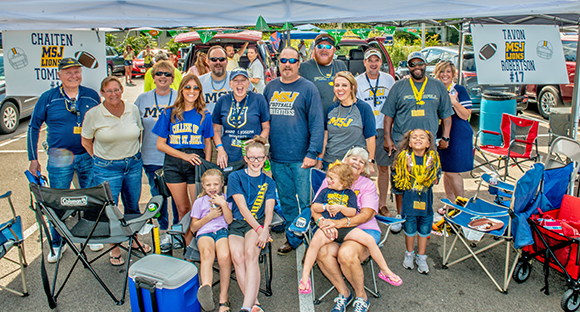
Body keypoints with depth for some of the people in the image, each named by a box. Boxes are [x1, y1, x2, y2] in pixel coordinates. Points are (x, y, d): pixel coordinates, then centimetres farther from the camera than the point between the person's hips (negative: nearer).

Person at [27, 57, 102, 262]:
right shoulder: (48, 98, -2)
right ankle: (56, 244, 22)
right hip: (59, 159, -1)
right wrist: (33, 159, 1)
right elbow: (33, 127, 4)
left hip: (88, 156, 2)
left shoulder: (92, 96, 3)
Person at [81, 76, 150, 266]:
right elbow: (86, 141, 3)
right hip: (107, 168, -3)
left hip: (133, 164, 3)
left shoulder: (133, 110, 0)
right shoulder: (93, 114, -9)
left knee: (133, 207, 14)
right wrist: (100, 158, 1)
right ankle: (114, 248, 21)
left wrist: (132, 154, 10)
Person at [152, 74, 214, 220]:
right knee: (183, 209, 9)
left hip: (197, 164, 0)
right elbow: (160, 144, 2)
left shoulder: (204, 115, 5)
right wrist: (184, 155, -10)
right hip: (173, 164, 1)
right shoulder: (169, 113, 3)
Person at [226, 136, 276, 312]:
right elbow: (242, 207, -5)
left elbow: (269, 210, 1)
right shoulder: (235, 177, 5)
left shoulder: (269, 182, 14)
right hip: (237, 224, 0)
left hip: (259, 223, 0)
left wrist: (265, 230, -20)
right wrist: (259, 229, -17)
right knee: (237, 256, -29)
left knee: (250, 254, -30)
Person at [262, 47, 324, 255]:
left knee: (306, 201, 3)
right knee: (286, 200, 14)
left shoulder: (308, 88, -4)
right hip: (277, 159, 5)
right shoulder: (270, 87, 11)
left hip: (301, 159, -4)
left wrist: (312, 153, -16)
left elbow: (317, 123, -9)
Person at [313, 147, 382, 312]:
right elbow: (315, 208, 4)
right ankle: (343, 293, -5)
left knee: (346, 253, -34)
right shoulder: (329, 182, 11)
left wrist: (338, 223, -25)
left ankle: (361, 297, -5)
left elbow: (366, 215, -9)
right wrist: (322, 221, -22)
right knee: (322, 252, -31)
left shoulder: (368, 185, 5)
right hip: (335, 233, 2)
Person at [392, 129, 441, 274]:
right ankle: (409, 254, 34)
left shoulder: (432, 157, -2)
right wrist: (407, 170, -23)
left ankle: (421, 257, 29)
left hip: (426, 200, 1)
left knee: (424, 229, 11)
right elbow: (398, 182, -8)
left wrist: (429, 170, -17)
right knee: (409, 229, 11)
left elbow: (435, 180, 0)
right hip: (409, 199, -1)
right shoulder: (404, 156, -8)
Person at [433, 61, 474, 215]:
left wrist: (454, 102, -24)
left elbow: (466, 115, -10)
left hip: (458, 137, -5)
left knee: (452, 171, -5)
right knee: (445, 171, 10)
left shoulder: (460, 90, -5)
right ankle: (450, 203, 23)